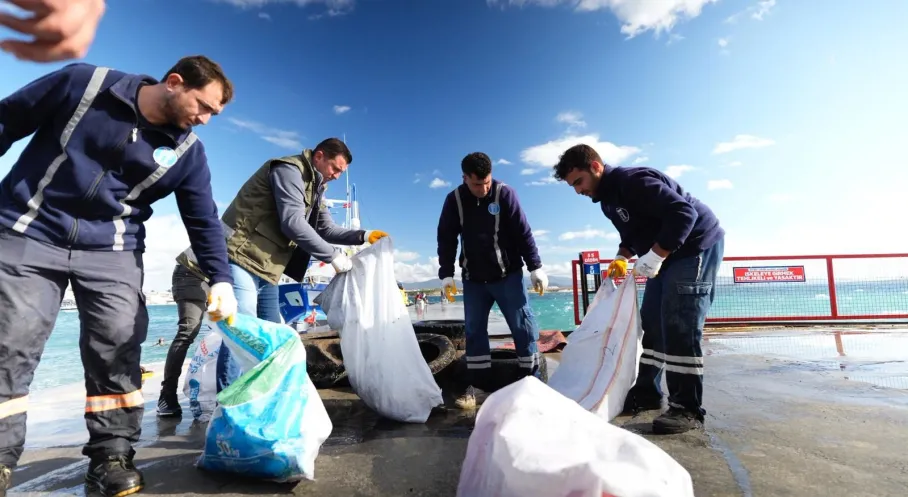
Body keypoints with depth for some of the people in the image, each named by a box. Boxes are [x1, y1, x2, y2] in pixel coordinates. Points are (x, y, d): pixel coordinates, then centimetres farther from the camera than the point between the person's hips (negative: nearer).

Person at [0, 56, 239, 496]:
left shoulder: (187, 152, -2)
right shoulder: (84, 82, -5)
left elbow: (203, 221, -2)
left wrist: (220, 280, -14)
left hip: (111, 251, 1)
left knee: (117, 350, -6)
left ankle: (111, 457, 6)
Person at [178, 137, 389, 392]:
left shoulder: (313, 188, 18)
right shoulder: (289, 170, -12)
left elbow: (327, 229, 16)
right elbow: (293, 224, -23)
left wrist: (363, 236, 2)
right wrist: (334, 257, -19)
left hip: (265, 264, 10)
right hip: (241, 255, -10)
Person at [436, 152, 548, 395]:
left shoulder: (504, 194, -10)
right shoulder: (454, 200, -4)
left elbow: (523, 233, -8)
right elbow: (446, 239, 2)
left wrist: (535, 267, -8)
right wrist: (446, 274, -2)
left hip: (508, 275, -2)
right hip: (473, 278, 3)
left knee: (522, 325, 3)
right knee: (474, 329, 7)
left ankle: (532, 376, 16)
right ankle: (480, 381, 19)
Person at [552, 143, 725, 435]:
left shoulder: (634, 181, -23)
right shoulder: (608, 199, 7)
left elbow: (684, 213, -29)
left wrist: (654, 255, -30)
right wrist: (622, 257, -1)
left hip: (698, 247, -10)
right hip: (667, 254, 10)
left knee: (679, 328, -12)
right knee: (651, 322, 9)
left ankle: (688, 409, -3)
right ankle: (647, 392, 19)